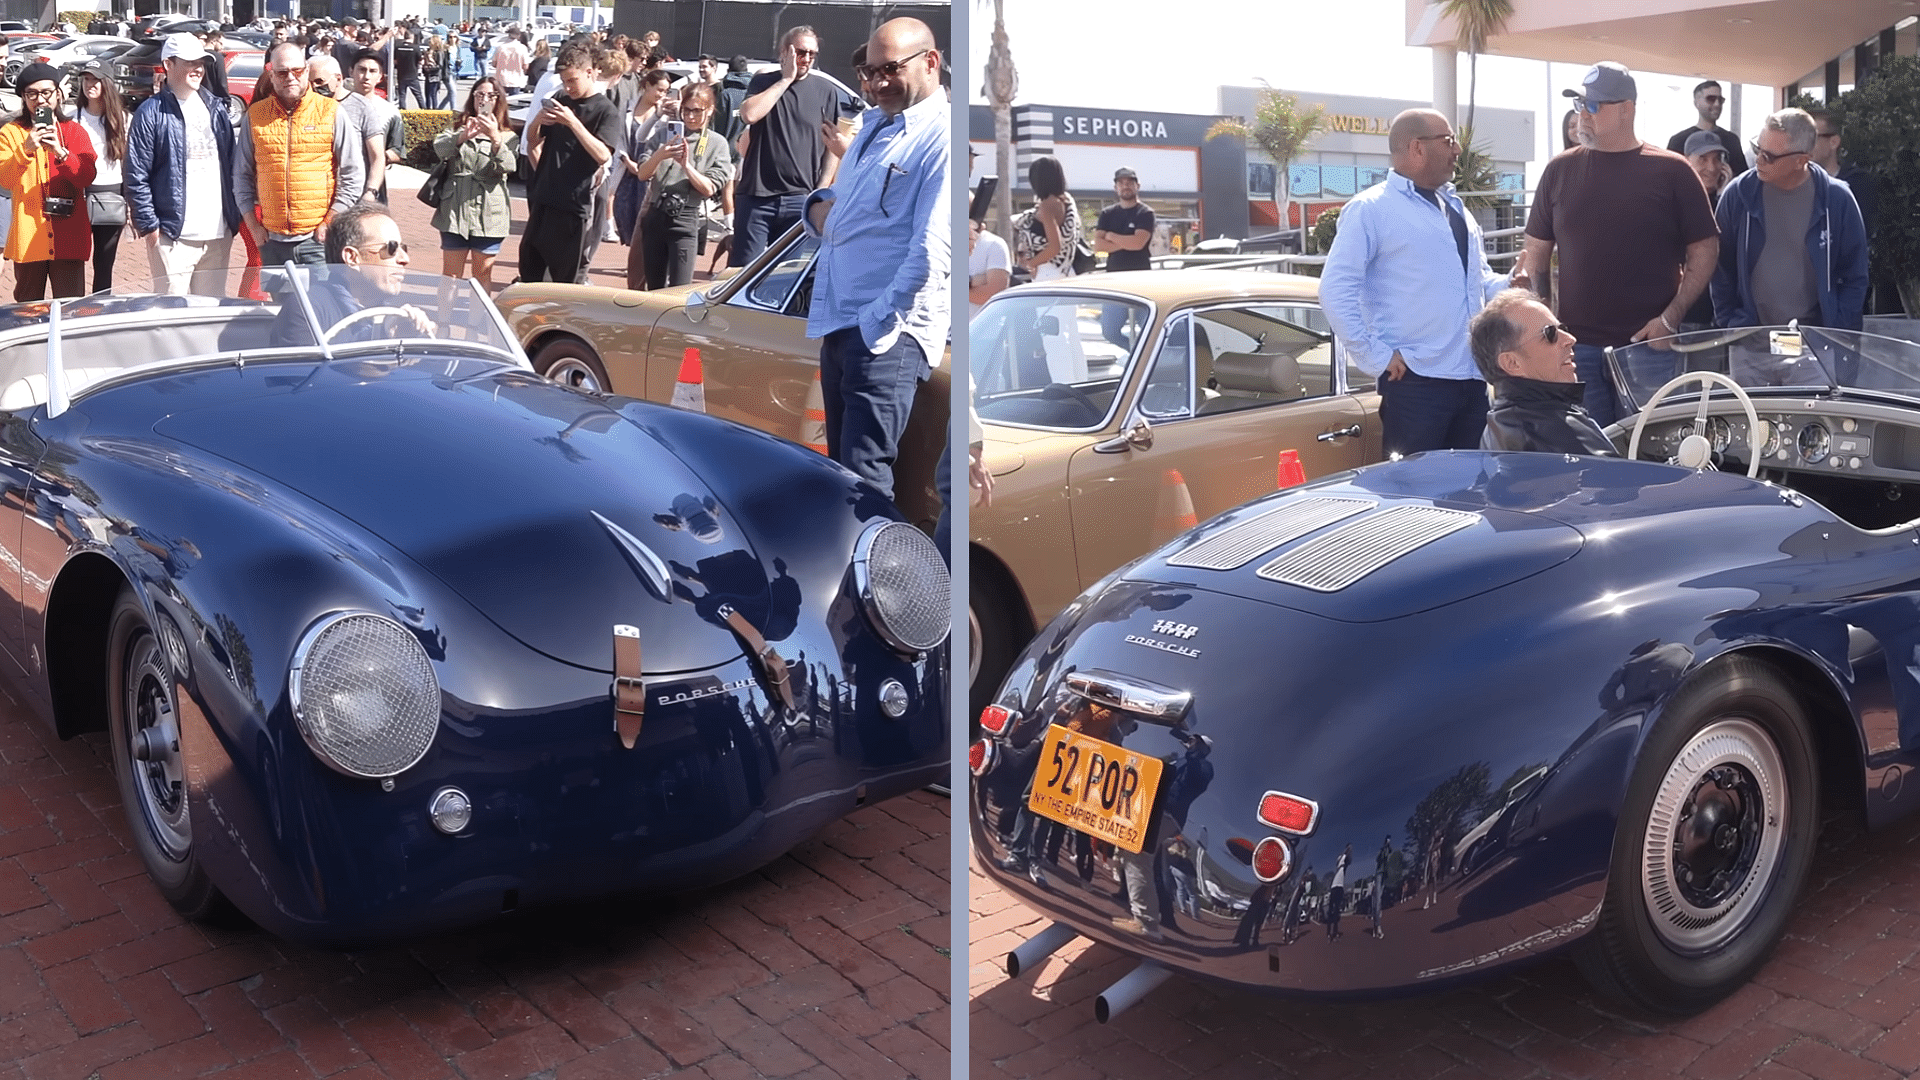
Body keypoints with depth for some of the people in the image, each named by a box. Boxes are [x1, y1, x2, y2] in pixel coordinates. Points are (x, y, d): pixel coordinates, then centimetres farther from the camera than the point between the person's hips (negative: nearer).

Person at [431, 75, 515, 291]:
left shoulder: (508, 137, 5)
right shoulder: (458, 129, 11)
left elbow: (507, 167, -14)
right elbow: (440, 149, -9)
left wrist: (495, 138, -31)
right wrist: (463, 137, -28)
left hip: (489, 215, -1)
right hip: (455, 211, 1)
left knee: (483, 274, 9)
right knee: (451, 275, 2)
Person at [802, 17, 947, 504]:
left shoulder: (942, 138, -10)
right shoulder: (875, 127, 19)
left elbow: (931, 253, -18)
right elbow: (843, 196, 32)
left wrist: (876, 324, -18)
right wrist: (820, 205, 8)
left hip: (886, 332, -9)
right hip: (840, 324, 9)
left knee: (864, 476, -13)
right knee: (841, 465, 16)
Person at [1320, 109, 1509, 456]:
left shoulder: (1457, 208, 19)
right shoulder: (1371, 209, -5)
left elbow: (1480, 278, 28)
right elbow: (1335, 289, -13)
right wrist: (1376, 357, -16)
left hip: (1473, 377, 7)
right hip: (1415, 381, -7)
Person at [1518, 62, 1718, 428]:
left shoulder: (1671, 171, 0)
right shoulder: (1560, 170, 8)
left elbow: (1704, 250, 2)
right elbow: (1537, 250, 12)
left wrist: (1671, 318, -9)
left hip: (1649, 344, -2)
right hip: (1575, 346, 2)